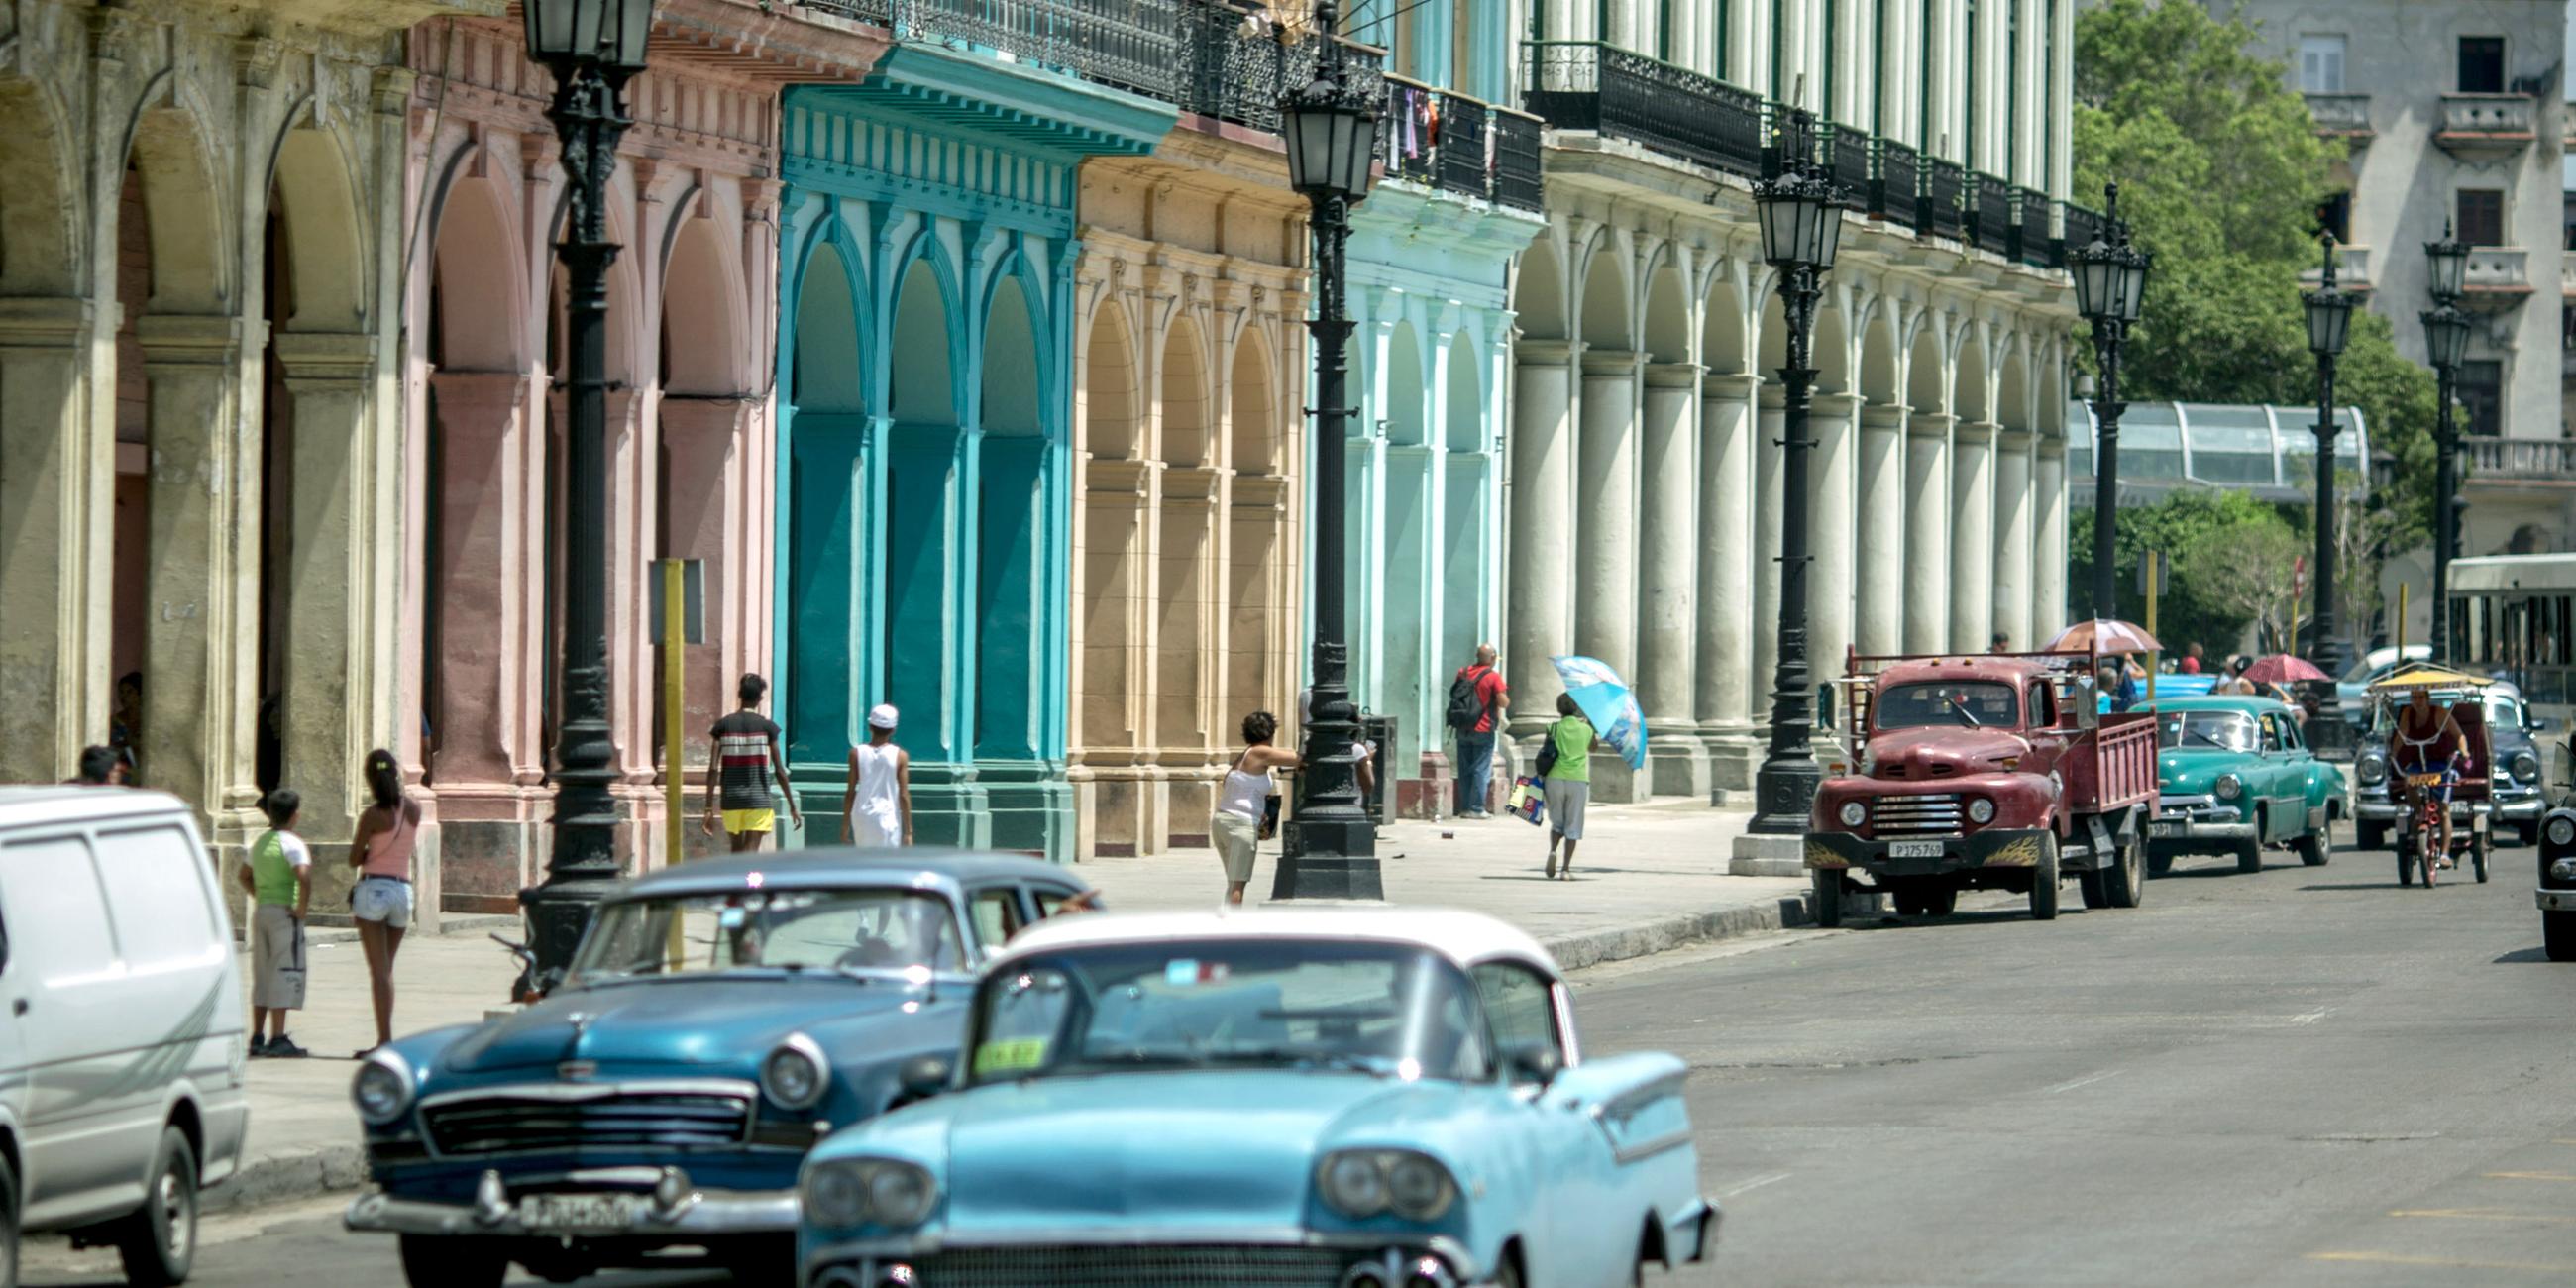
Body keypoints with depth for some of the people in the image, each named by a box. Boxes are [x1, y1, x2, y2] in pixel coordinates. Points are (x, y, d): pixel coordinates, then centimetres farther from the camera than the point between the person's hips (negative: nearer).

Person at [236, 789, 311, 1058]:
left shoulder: (260, 842, 12)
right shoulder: (292, 843, -13)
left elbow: (245, 877, 23)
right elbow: (304, 877, -27)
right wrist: (302, 908, -16)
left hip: (261, 912, 8)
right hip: (284, 914, -8)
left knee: (262, 976, 14)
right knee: (285, 974, -5)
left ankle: (257, 1038, 17)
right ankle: (278, 1039, -8)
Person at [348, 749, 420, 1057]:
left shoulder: (373, 816, -12)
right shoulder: (414, 809, 2)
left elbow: (354, 860, -6)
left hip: (374, 890, -5)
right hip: (404, 891, 5)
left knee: (379, 970, -6)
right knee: (386, 970, 14)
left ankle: (384, 1039, -12)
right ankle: (386, 1038, 14)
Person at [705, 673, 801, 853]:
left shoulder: (724, 725, 1)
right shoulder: (766, 726, -3)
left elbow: (713, 769, -3)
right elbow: (779, 771, -2)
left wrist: (709, 809, -1)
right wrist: (792, 806, 7)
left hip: (731, 800, 2)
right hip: (758, 800, -2)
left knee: (737, 853, 18)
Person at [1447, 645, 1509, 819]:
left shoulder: (1463, 672, 5)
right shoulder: (1493, 677, -12)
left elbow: (1453, 693, 14)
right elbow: (1504, 703, -15)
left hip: (1462, 730, 5)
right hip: (1483, 730, -5)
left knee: (1464, 770, 11)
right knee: (1481, 770, 0)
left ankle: (1464, 807, 13)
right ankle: (1476, 809, -3)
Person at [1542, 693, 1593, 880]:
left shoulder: (1553, 729, 1)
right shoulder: (1585, 729, 4)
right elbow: (1592, 748, 24)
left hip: (1555, 779, 0)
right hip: (1578, 780, 0)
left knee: (1556, 822, 15)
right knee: (1573, 826, 6)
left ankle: (1552, 850, -13)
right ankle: (1567, 868, 0)